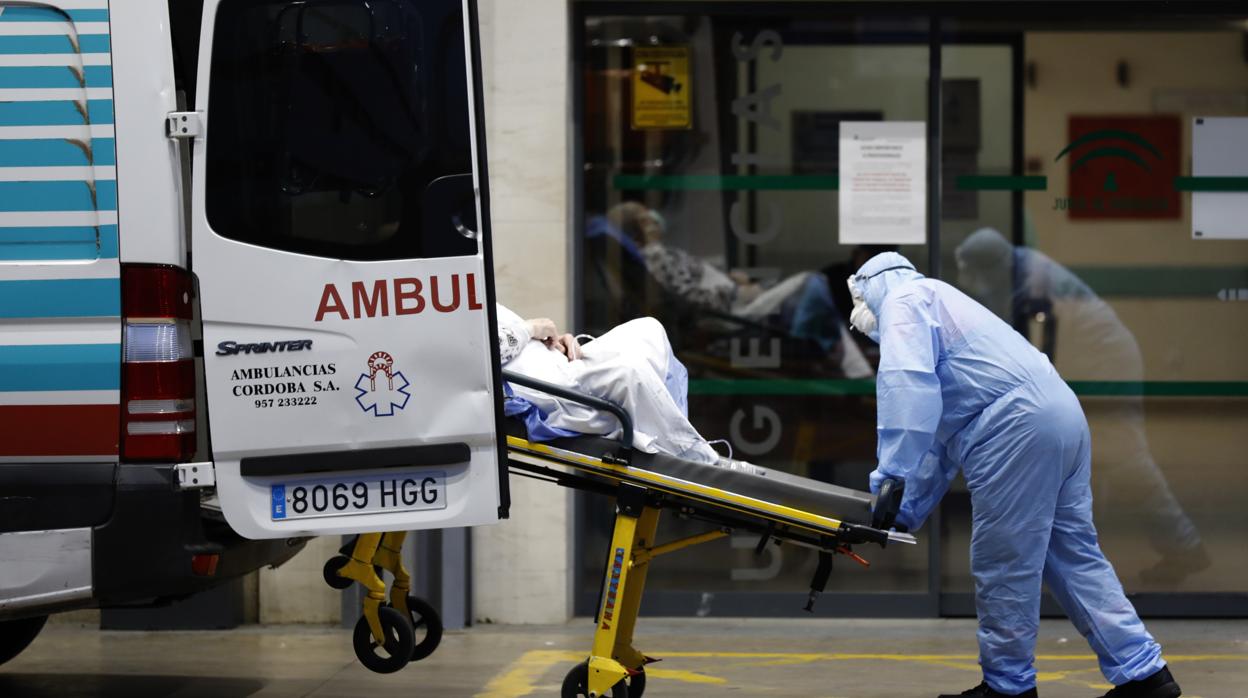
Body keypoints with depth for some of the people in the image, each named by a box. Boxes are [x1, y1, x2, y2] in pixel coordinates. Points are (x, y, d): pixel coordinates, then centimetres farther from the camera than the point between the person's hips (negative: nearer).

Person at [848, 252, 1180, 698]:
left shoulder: (903, 299, 6)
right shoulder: (942, 306, 35)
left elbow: (908, 383, -14)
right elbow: (941, 440, 35)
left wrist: (891, 472, -15)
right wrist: (907, 513, 33)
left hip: (1017, 427, -10)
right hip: (1060, 415, 10)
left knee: (1003, 564, -1)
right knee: (1074, 553, 13)